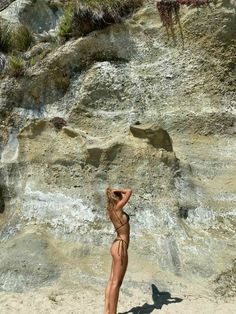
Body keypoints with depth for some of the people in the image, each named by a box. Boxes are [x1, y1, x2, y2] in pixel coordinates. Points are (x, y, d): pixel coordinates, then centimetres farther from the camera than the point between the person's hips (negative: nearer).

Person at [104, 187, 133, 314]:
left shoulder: (112, 209, 8)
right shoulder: (117, 208, -15)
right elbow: (129, 191, -16)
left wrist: (113, 192, 11)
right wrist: (116, 190, -6)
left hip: (117, 245, 9)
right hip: (121, 247, -9)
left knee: (112, 280, 14)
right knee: (116, 283, -1)